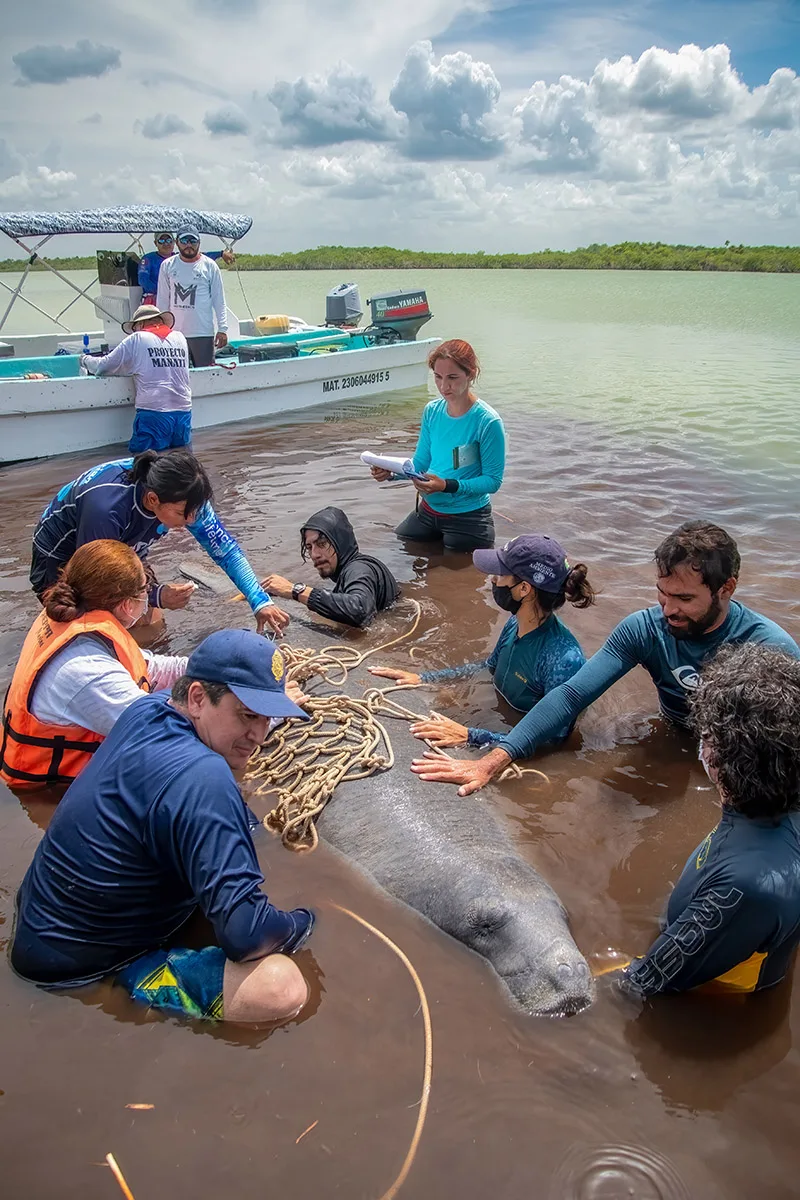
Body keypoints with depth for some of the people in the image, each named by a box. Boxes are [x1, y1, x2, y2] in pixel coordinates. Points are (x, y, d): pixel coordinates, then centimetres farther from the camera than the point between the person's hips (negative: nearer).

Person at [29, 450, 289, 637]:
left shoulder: (182, 495, -25)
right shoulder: (106, 508, -42)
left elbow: (224, 546, -15)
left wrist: (261, 602, -22)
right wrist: (156, 597, -43)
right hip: (60, 560, -5)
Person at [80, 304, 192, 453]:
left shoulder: (137, 339, 2)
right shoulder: (180, 338, 14)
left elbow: (103, 367, 8)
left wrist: (85, 359, 29)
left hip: (153, 414, -4)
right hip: (183, 412, 4)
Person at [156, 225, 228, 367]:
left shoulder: (210, 266, 3)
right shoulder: (167, 265, 8)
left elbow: (219, 300, 4)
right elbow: (162, 300, 12)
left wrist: (222, 329, -3)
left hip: (203, 333, -2)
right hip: (174, 333, 2)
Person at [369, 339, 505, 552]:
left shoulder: (488, 422, -19)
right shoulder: (432, 411, -1)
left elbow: (493, 480, -18)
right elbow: (420, 463, 4)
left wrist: (447, 486, -30)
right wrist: (391, 472, -15)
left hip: (468, 519, -6)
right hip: (427, 512, 6)